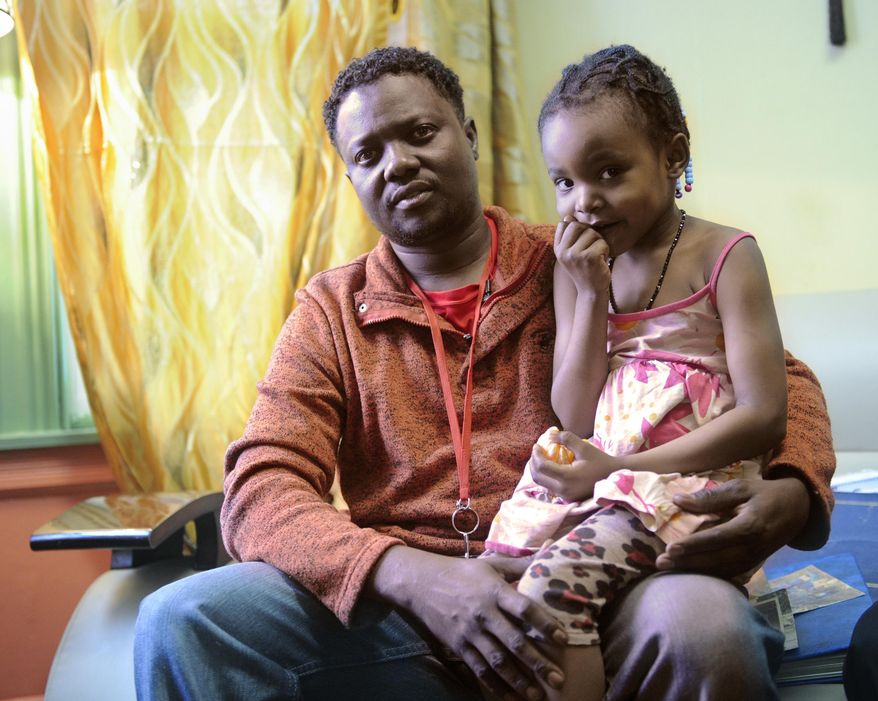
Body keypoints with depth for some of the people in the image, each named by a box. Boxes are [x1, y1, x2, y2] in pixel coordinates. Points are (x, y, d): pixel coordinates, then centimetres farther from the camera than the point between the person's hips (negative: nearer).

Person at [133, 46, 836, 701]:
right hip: (408, 607, 1)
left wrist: (790, 494, -12)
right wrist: (415, 575, -20)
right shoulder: (332, 312, 12)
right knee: (181, 620, -23)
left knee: (702, 622, -34)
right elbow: (260, 495, 0)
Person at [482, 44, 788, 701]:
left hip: (690, 477, -5)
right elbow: (575, 418, 7)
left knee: (553, 584, -30)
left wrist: (621, 467, -14)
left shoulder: (726, 255, -3)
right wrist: (592, 296, -5)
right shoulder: (579, 266, 13)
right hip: (590, 478, 5)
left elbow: (763, 416, -10)